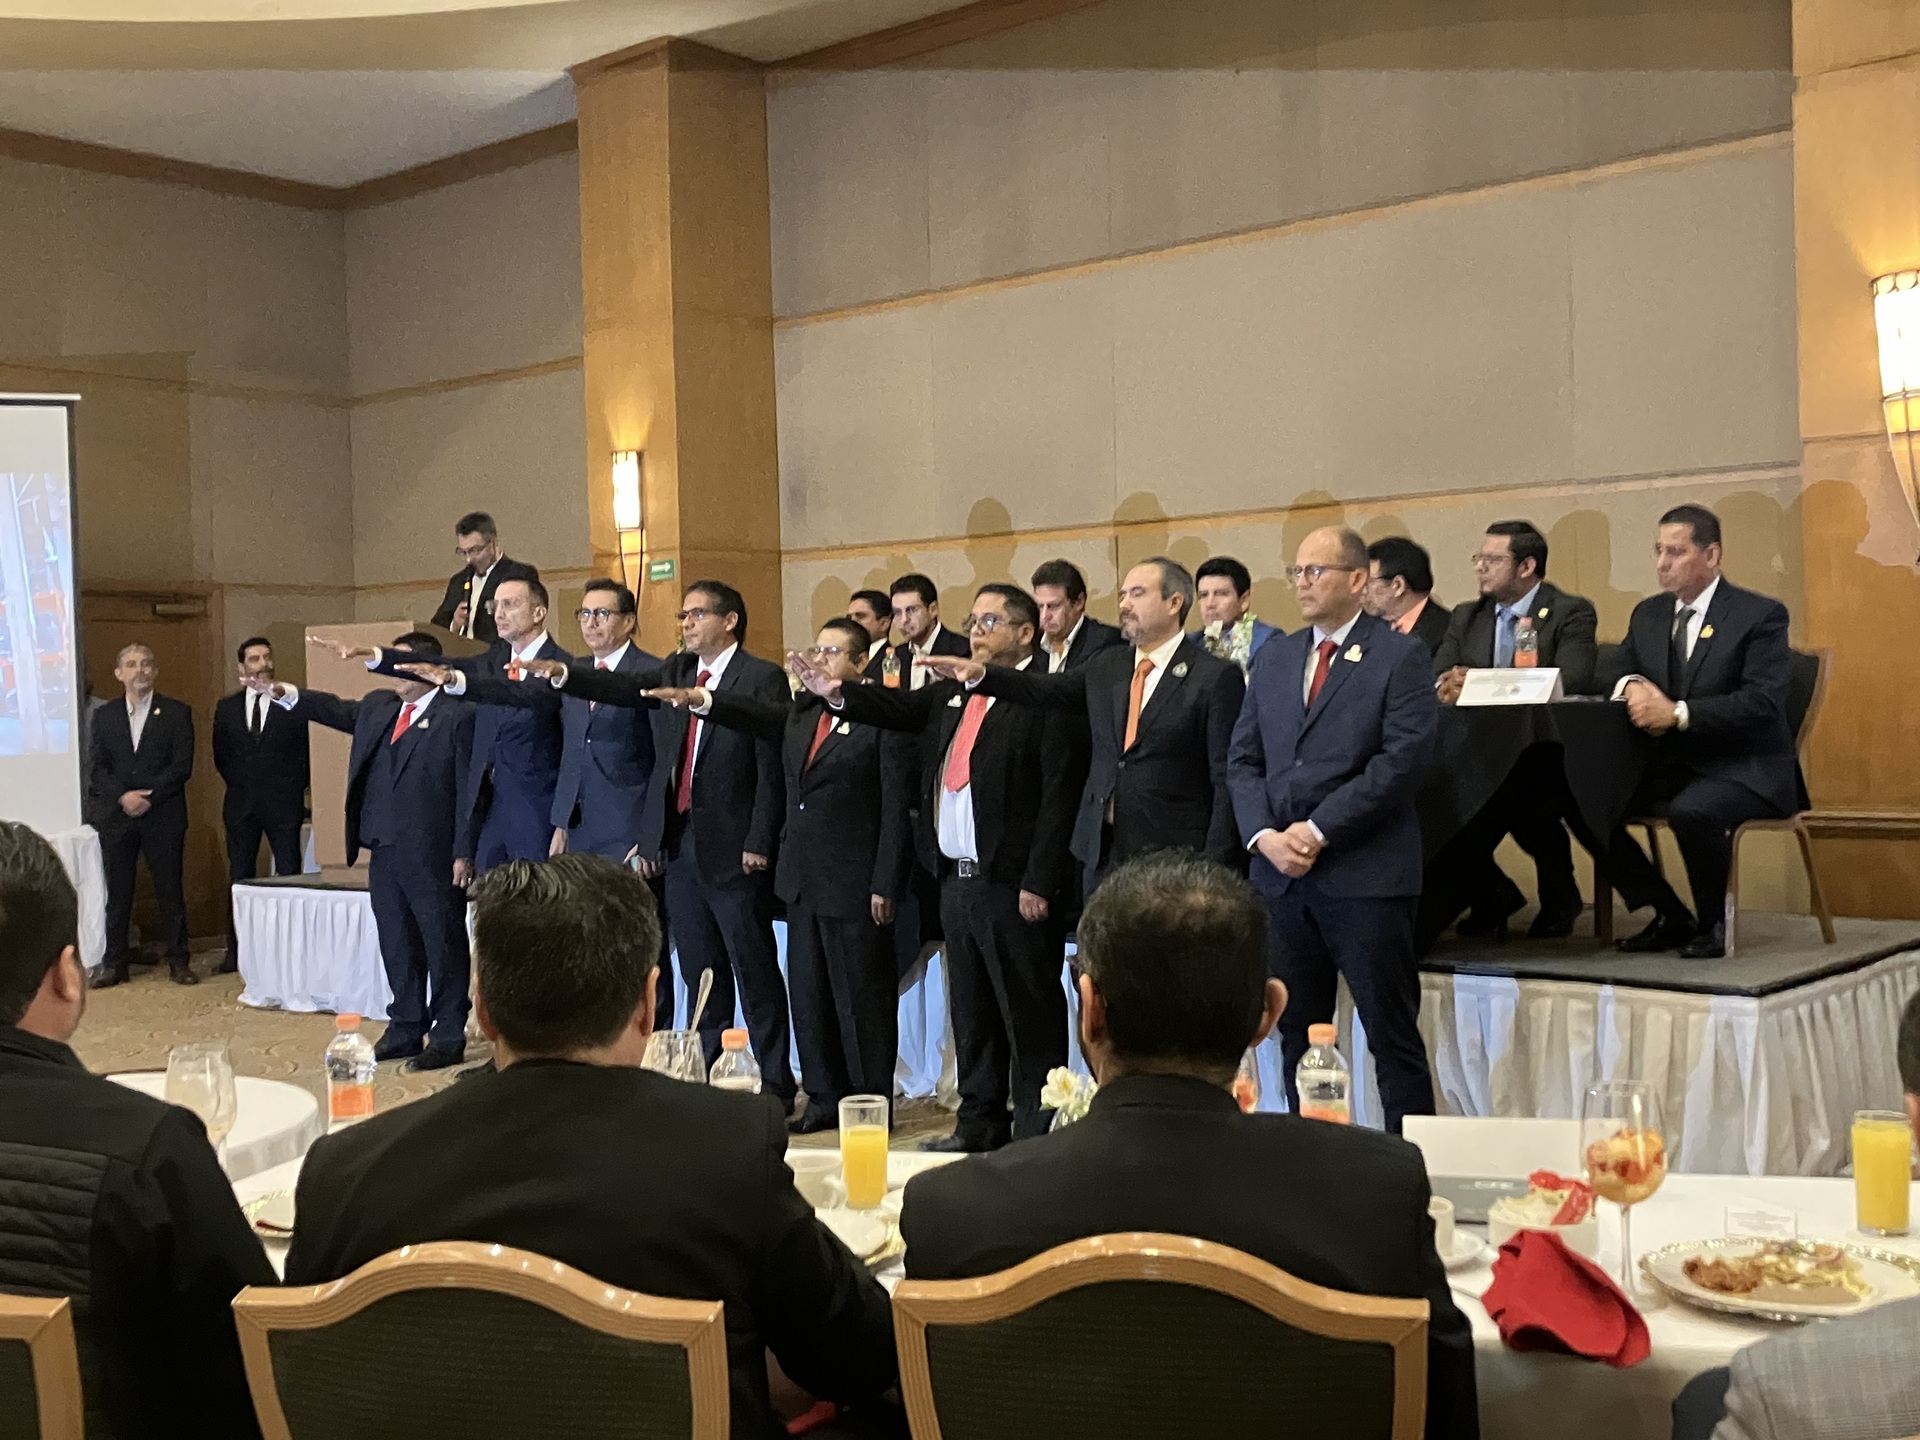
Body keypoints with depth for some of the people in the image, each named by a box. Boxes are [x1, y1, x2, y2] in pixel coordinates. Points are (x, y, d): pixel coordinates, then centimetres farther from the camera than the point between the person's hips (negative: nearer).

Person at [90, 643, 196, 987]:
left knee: (171, 891, 1)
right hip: (116, 816, 2)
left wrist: (148, 797, -14)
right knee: (117, 892, 5)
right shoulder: (104, 716, 11)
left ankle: (178, 961, 7)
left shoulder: (177, 712, 3)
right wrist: (123, 797, -13)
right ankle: (116, 964, 12)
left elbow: (182, 765, -5)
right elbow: (96, 767, 3)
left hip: (163, 815, -2)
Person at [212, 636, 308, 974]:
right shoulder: (227, 707, 10)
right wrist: (241, 784, 7)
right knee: (239, 879, 6)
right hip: (241, 805, 3)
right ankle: (236, 951, 11)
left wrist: (292, 790, -1)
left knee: (289, 877, -2)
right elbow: (221, 756, 15)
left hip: (283, 805, -3)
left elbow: (306, 752, 0)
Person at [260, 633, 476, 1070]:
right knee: (396, 944, 15)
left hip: (433, 855, -8)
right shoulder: (379, 707, 14)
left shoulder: (457, 716, -10)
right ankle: (405, 1029, 26)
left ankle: (448, 1038, 10)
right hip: (385, 850, 8)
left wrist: (464, 853, -14)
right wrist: (284, 694, 2)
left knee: (443, 944, 2)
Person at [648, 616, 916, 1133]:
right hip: (803, 878, 8)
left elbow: (897, 808, -13)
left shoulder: (885, 718, -11)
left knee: (862, 1001, 2)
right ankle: (826, 1099, 25)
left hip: (854, 884, -8)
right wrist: (703, 701, -18)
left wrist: (885, 885, -15)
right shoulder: (802, 711, 13)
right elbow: (760, 717, -2)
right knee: (809, 997, 13)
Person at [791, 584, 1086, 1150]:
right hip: (957, 879, 8)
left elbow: (1059, 798, -14)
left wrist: (1039, 883, -17)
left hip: (1012, 885, -8)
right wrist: (836, 694, -13)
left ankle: (1037, 1131, 9)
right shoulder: (952, 692, 15)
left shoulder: (1047, 699, -9)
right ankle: (979, 1120, 27)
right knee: (971, 1012, 16)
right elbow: (899, 708, 4)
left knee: (1030, 1013, 0)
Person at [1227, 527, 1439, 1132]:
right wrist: (1264, 834, -5)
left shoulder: (1400, 656, -2)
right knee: (1297, 1036, 11)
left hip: (1365, 876, -5)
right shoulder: (1275, 659, 15)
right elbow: (1242, 758, 12)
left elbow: (1404, 760, -12)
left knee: (1393, 1036, 0)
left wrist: (1318, 830, -14)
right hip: (1281, 873, 6)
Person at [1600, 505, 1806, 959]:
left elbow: (1762, 701, -20)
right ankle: (1670, 917, 2)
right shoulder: (1648, 614, 11)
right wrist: (1631, 686, -13)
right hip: (1670, 762, 7)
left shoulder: (1761, 615, -9)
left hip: (1744, 768, -7)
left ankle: (1714, 923, -8)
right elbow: (1611, 676, 13)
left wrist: (1678, 713, -30)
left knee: (1692, 811, -37)